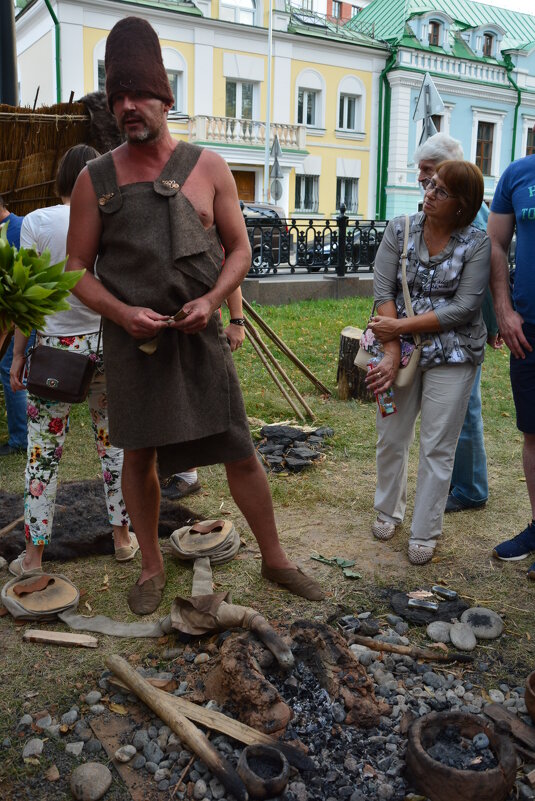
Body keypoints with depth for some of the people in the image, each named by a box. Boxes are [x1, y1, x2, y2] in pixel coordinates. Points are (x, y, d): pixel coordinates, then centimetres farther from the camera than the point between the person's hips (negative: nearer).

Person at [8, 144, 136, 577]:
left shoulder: (37, 222, -6)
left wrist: (18, 354, 1)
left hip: (54, 347, -1)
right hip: (107, 344, 2)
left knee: (43, 452, 6)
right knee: (114, 442, 14)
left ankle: (33, 556, 13)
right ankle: (123, 538, 25)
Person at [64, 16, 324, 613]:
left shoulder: (207, 167, 3)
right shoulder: (95, 179, 2)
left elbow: (239, 248, 6)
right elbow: (77, 268, 3)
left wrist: (212, 300, -12)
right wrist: (123, 312, -14)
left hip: (199, 336, 0)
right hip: (131, 339, 0)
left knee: (240, 452, 4)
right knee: (139, 455, 9)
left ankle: (274, 559, 22)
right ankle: (151, 569, 30)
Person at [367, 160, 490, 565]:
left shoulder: (477, 244, -9)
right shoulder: (400, 230, -1)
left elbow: (465, 308, -14)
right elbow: (384, 292, -6)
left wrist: (401, 325, -18)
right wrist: (392, 353, -15)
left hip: (452, 356, -2)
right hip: (403, 349, 3)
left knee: (437, 448, 4)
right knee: (391, 438, 11)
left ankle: (424, 534, 19)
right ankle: (388, 511, 36)